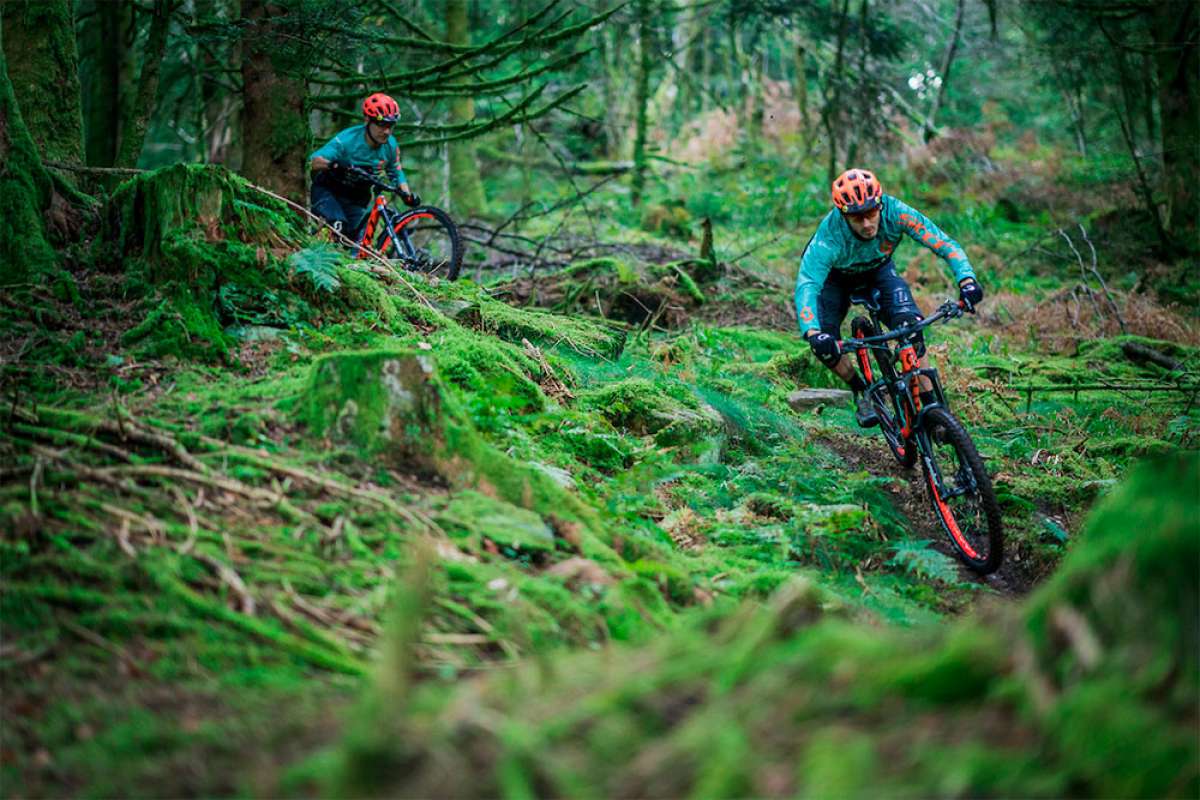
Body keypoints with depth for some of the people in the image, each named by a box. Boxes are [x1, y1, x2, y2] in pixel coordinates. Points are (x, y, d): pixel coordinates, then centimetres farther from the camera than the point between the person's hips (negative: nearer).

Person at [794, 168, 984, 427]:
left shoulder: (894, 212, -35)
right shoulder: (830, 235, -40)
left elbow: (943, 242, -35)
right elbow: (806, 285, -50)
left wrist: (967, 279, -53)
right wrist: (813, 333, -67)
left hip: (878, 269, 1)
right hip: (836, 277, -1)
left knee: (909, 324, -23)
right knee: (824, 344, -21)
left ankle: (931, 405, -12)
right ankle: (860, 391, 7)